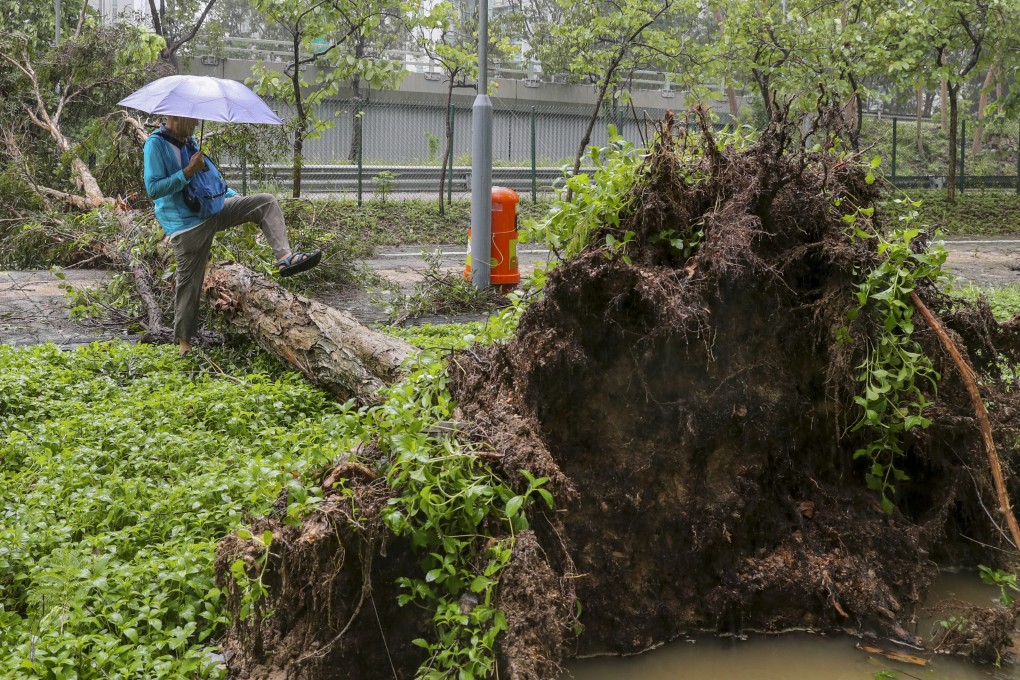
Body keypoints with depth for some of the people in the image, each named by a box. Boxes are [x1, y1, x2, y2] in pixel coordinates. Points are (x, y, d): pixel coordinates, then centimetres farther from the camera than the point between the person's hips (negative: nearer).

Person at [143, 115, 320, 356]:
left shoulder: (189, 141, 13)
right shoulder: (155, 144, -12)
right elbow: (153, 189, -21)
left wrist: (235, 197, 21)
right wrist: (188, 171, -23)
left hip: (211, 210, 8)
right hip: (185, 225, -8)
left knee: (267, 202, -4)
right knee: (189, 283, -3)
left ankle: (285, 257, -20)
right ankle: (184, 342, 11)